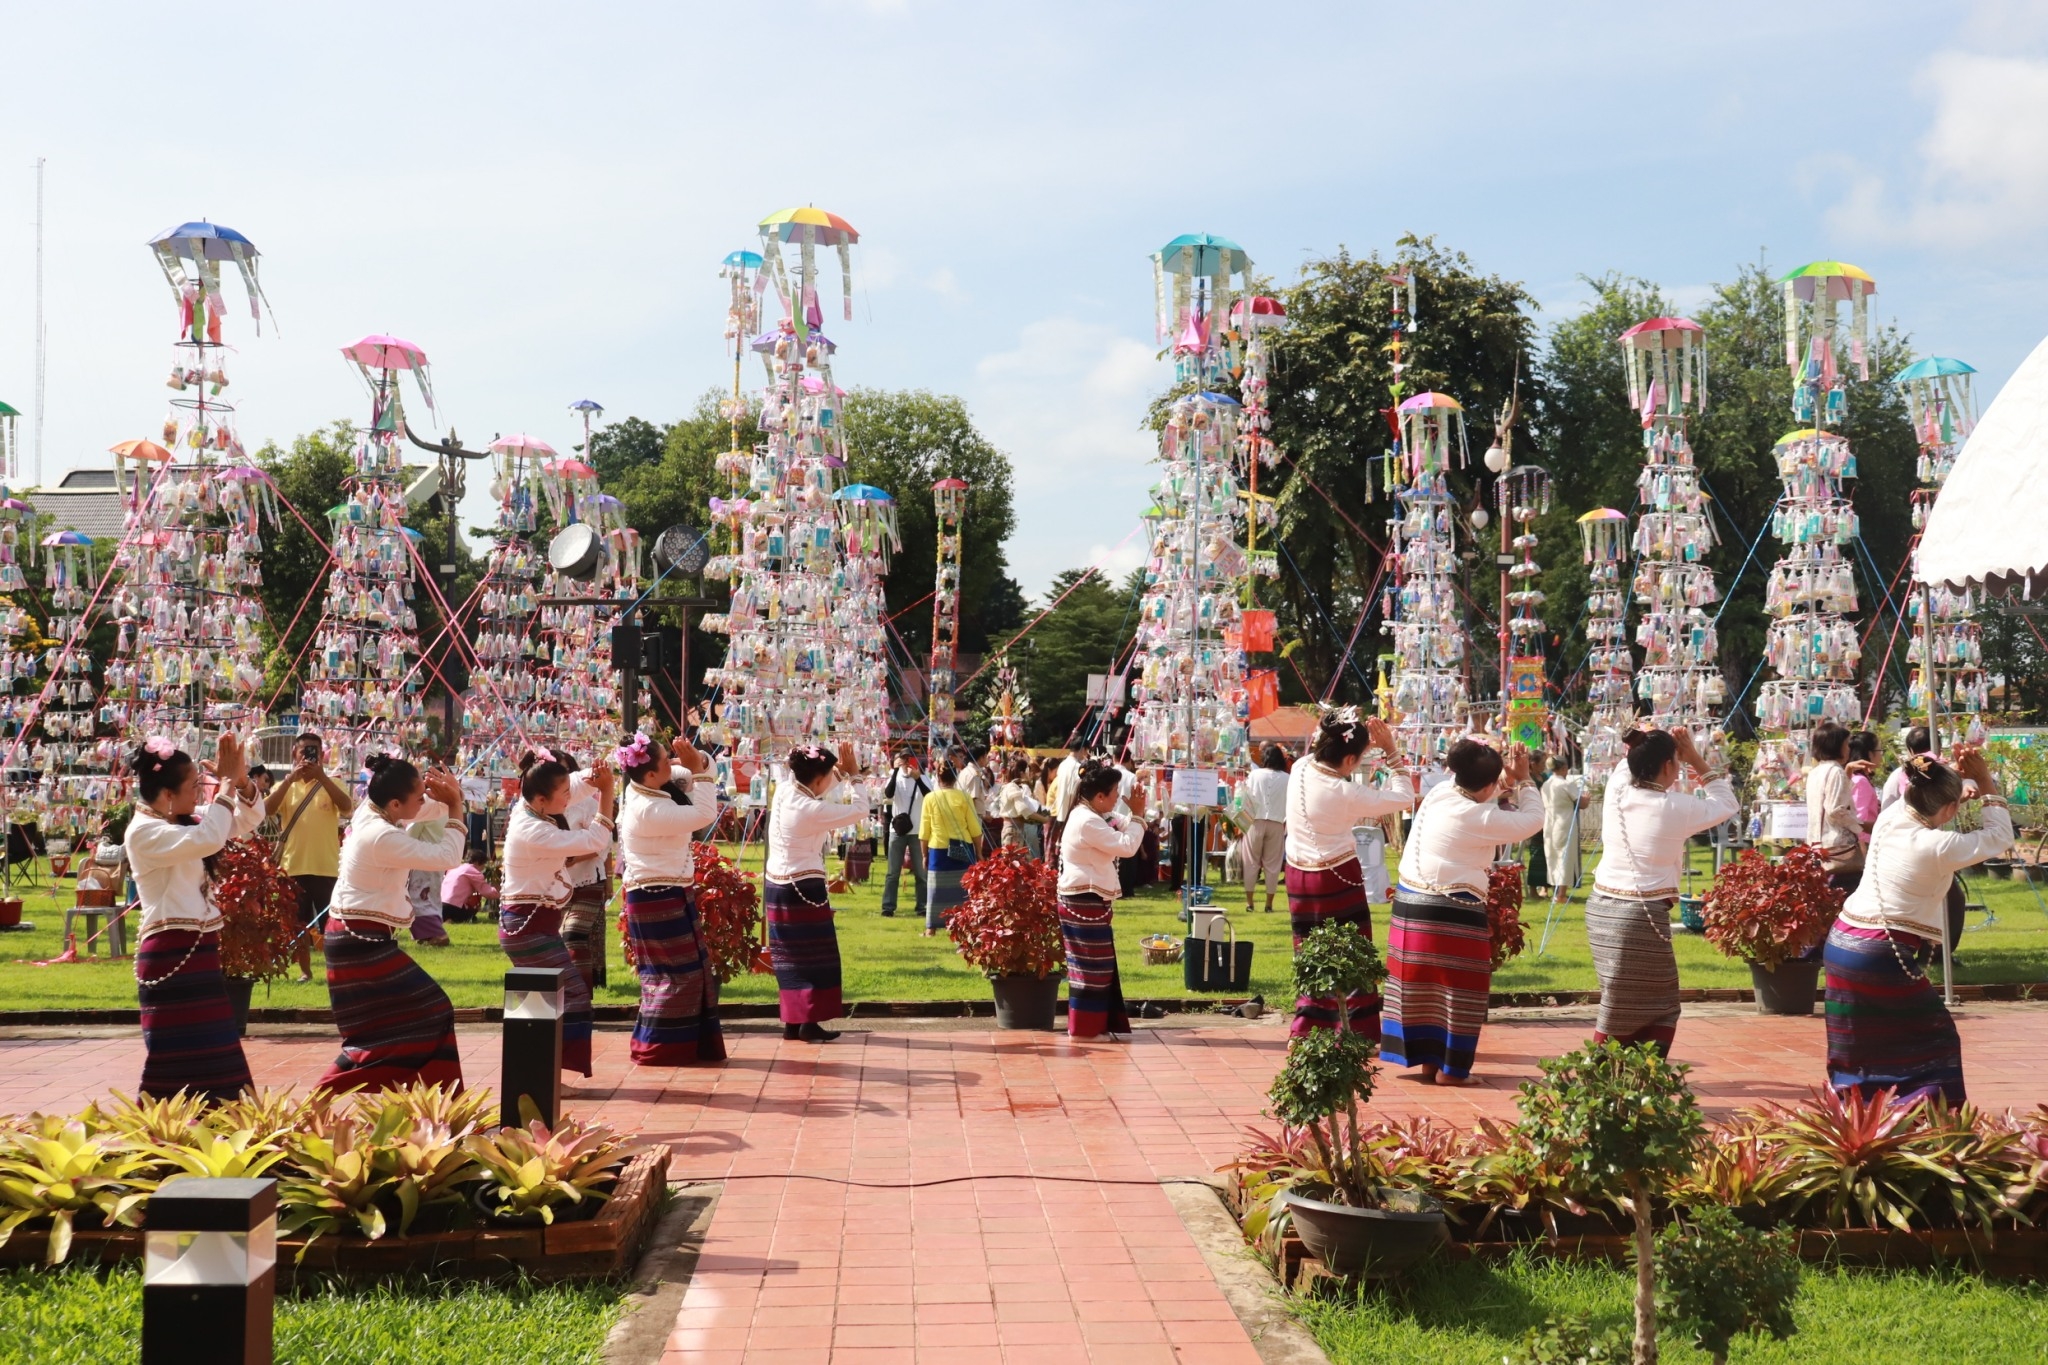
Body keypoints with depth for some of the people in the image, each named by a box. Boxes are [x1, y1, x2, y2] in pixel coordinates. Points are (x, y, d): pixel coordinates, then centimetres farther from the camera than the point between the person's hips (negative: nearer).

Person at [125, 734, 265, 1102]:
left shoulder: (186, 822, 11)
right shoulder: (144, 832, -15)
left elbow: (248, 821, 16)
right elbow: (210, 839, -30)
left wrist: (241, 781, -3)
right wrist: (226, 783, -20)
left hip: (198, 949, 9)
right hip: (170, 953, -9)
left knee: (209, 1052, 13)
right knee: (177, 1053, -8)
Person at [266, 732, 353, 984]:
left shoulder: (331, 785, 3)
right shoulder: (286, 786, 6)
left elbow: (346, 806, -17)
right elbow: (267, 808, -13)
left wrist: (321, 776, -23)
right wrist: (290, 778, -21)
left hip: (327, 867, -1)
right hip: (294, 866, 1)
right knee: (300, 924, 9)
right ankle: (305, 971, 19)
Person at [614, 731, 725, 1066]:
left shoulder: (646, 791, 3)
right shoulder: (649, 810, -25)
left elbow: (704, 769, 10)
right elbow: (705, 814, -26)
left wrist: (697, 761, -13)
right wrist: (698, 769, -21)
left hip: (665, 894, 10)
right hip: (661, 898, -10)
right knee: (682, 972, -2)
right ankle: (657, 1048, 5)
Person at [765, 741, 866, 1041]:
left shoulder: (783, 791, 1)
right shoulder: (813, 810, -21)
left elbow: (815, 790, 22)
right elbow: (861, 810, -15)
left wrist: (839, 771, 12)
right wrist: (852, 774, -5)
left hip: (776, 885, 8)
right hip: (804, 888, -8)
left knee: (790, 955, 13)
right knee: (814, 955, 3)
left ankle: (792, 1022, 17)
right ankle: (809, 1023, 5)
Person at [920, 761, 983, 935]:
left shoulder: (930, 798, -3)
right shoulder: (963, 797, -4)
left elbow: (924, 831, 1)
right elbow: (975, 829, 0)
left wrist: (924, 854, 11)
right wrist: (979, 852, 11)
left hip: (938, 850, 0)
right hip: (962, 850, 0)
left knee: (936, 889, 7)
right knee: (963, 888, 7)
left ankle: (932, 928, 8)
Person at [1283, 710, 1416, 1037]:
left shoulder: (1299, 769, -6)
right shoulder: (1346, 793, -22)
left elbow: (1324, 756, 18)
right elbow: (1404, 797, -13)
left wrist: (1366, 742, 9)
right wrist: (1390, 751, -9)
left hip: (1299, 875, 7)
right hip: (1338, 878, -6)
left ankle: (1304, 1031, 16)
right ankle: (1357, 1035, 11)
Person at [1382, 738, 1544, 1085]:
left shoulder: (1439, 795, 3)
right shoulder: (1482, 819, -16)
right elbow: (1533, 819, -4)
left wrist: (1506, 782, 13)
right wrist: (1523, 781, 5)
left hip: (1410, 903, 8)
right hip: (1452, 912, -8)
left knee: (1423, 984, 14)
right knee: (1458, 988, 5)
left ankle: (1428, 1059, 24)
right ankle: (1449, 1068, 9)